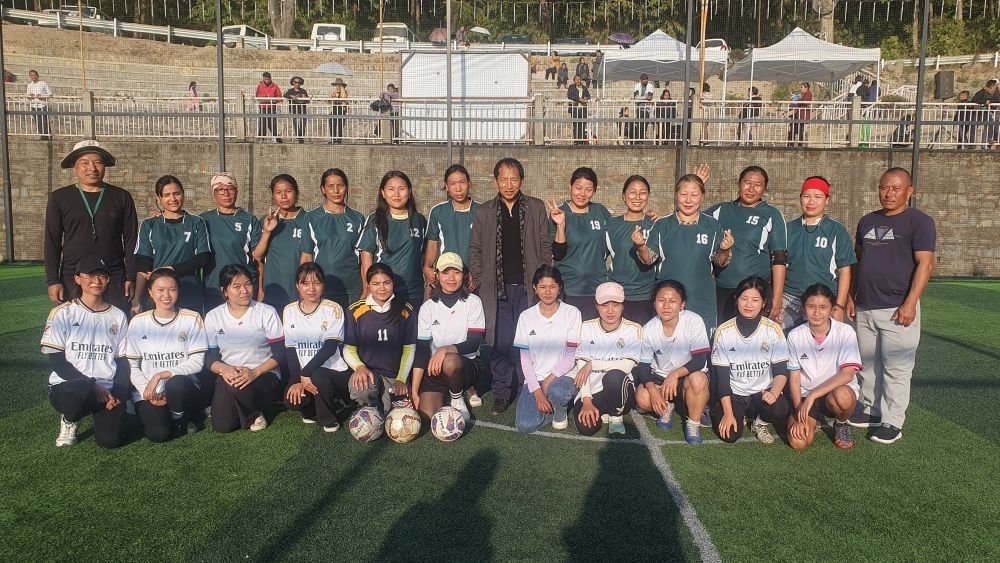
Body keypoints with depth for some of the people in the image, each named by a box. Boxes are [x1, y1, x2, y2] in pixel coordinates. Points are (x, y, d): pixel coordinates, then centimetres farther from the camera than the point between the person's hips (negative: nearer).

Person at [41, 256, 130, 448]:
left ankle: (101, 411, 18)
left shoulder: (118, 316, 10)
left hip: (107, 390, 2)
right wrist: (93, 385, -15)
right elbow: (56, 361, -5)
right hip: (65, 386, -2)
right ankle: (69, 421, -1)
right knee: (79, 392, -38)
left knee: (111, 439, -19)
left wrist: (117, 396, -7)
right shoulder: (62, 313, 0)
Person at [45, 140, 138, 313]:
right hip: (73, 280, 0)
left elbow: (131, 240, 5)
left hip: (114, 280, 0)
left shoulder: (121, 197, 6)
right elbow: (52, 242, 5)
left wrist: (131, 278, -1)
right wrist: (53, 281, -2)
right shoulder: (59, 198, 6)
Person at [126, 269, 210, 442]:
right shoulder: (138, 322, 4)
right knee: (158, 434, -25)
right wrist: (148, 391, -10)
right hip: (148, 392, 1)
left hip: (183, 387, -1)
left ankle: (180, 417, -4)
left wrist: (160, 375, -15)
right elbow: (132, 366, 5)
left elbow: (197, 362, -6)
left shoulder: (192, 319, -1)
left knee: (176, 384, -37)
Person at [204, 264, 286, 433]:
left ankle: (254, 413, -2)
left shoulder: (267, 312, -3)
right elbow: (209, 357, 3)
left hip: (265, 376, -3)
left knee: (237, 386, -35)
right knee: (222, 426, -16)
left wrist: (255, 372, -22)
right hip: (228, 376, 3)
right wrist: (223, 368, -21)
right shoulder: (213, 317, 5)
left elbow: (280, 353, -6)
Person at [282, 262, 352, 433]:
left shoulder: (333, 309, -6)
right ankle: (312, 409, 11)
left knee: (318, 376, -36)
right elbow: (290, 349, 3)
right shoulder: (289, 311, 6)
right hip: (303, 373, 3)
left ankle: (329, 419, -7)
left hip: (334, 371, -3)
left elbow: (330, 347, -15)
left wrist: (306, 373, -24)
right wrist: (297, 380, -11)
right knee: (292, 401, -26)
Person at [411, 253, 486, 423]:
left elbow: (473, 343, -12)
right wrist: (414, 391, -12)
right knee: (426, 416, -19)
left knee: (449, 362, -37)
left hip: (467, 364, -2)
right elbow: (421, 350, -5)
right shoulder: (428, 307, 0)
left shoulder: (473, 302, -4)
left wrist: (445, 349, -31)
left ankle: (457, 398, -5)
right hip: (435, 369, 2)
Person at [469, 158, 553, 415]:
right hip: (497, 288, 1)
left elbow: (545, 246, 7)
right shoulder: (484, 212, 9)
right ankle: (502, 391, 13)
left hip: (528, 287, 0)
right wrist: (478, 281, 1)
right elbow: (475, 249, 10)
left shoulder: (536, 208, 8)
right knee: (500, 342, 0)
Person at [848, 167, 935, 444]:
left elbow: (925, 264, -11)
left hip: (897, 310, -6)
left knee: (896, 369, -2)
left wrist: (910, 303, -18)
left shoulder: (919, 222, -5)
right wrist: (851, 296, 14)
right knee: (867, 366, 14)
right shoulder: (867, 221, 14)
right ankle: (870, 411, 27)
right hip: (865, 308, 6)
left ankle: (892, 422, 7)